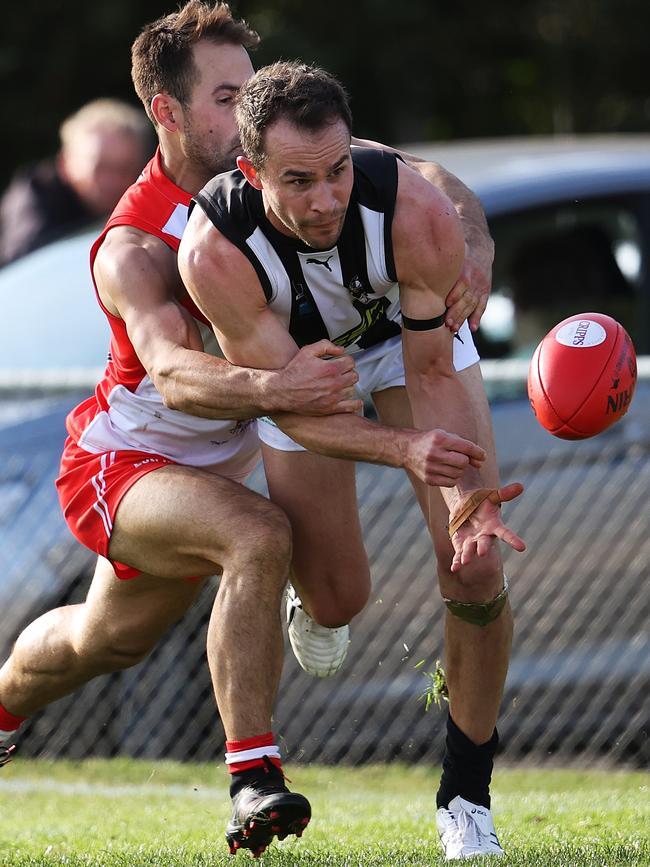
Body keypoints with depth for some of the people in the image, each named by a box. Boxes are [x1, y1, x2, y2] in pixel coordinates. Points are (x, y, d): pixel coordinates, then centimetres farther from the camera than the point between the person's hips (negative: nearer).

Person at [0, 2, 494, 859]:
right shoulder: (133, 249, -30)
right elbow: (172, 372, -49)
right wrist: (271, 386, -68)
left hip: (212, 463, 7)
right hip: (120, 460, -7)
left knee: (106, 640, 25)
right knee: (259, 536, -35)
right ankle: (253, 777, -33)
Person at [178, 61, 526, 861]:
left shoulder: (416, 213, -39)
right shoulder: (215, 249, -40)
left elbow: (432, 372, -26)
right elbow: (288, 402, -33)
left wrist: (466, 492, -42)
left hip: (408, 338, 0)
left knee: (476, 570, -14)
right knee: (338, 602, 2)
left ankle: (466, 796, 5)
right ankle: (301, 569, 44)